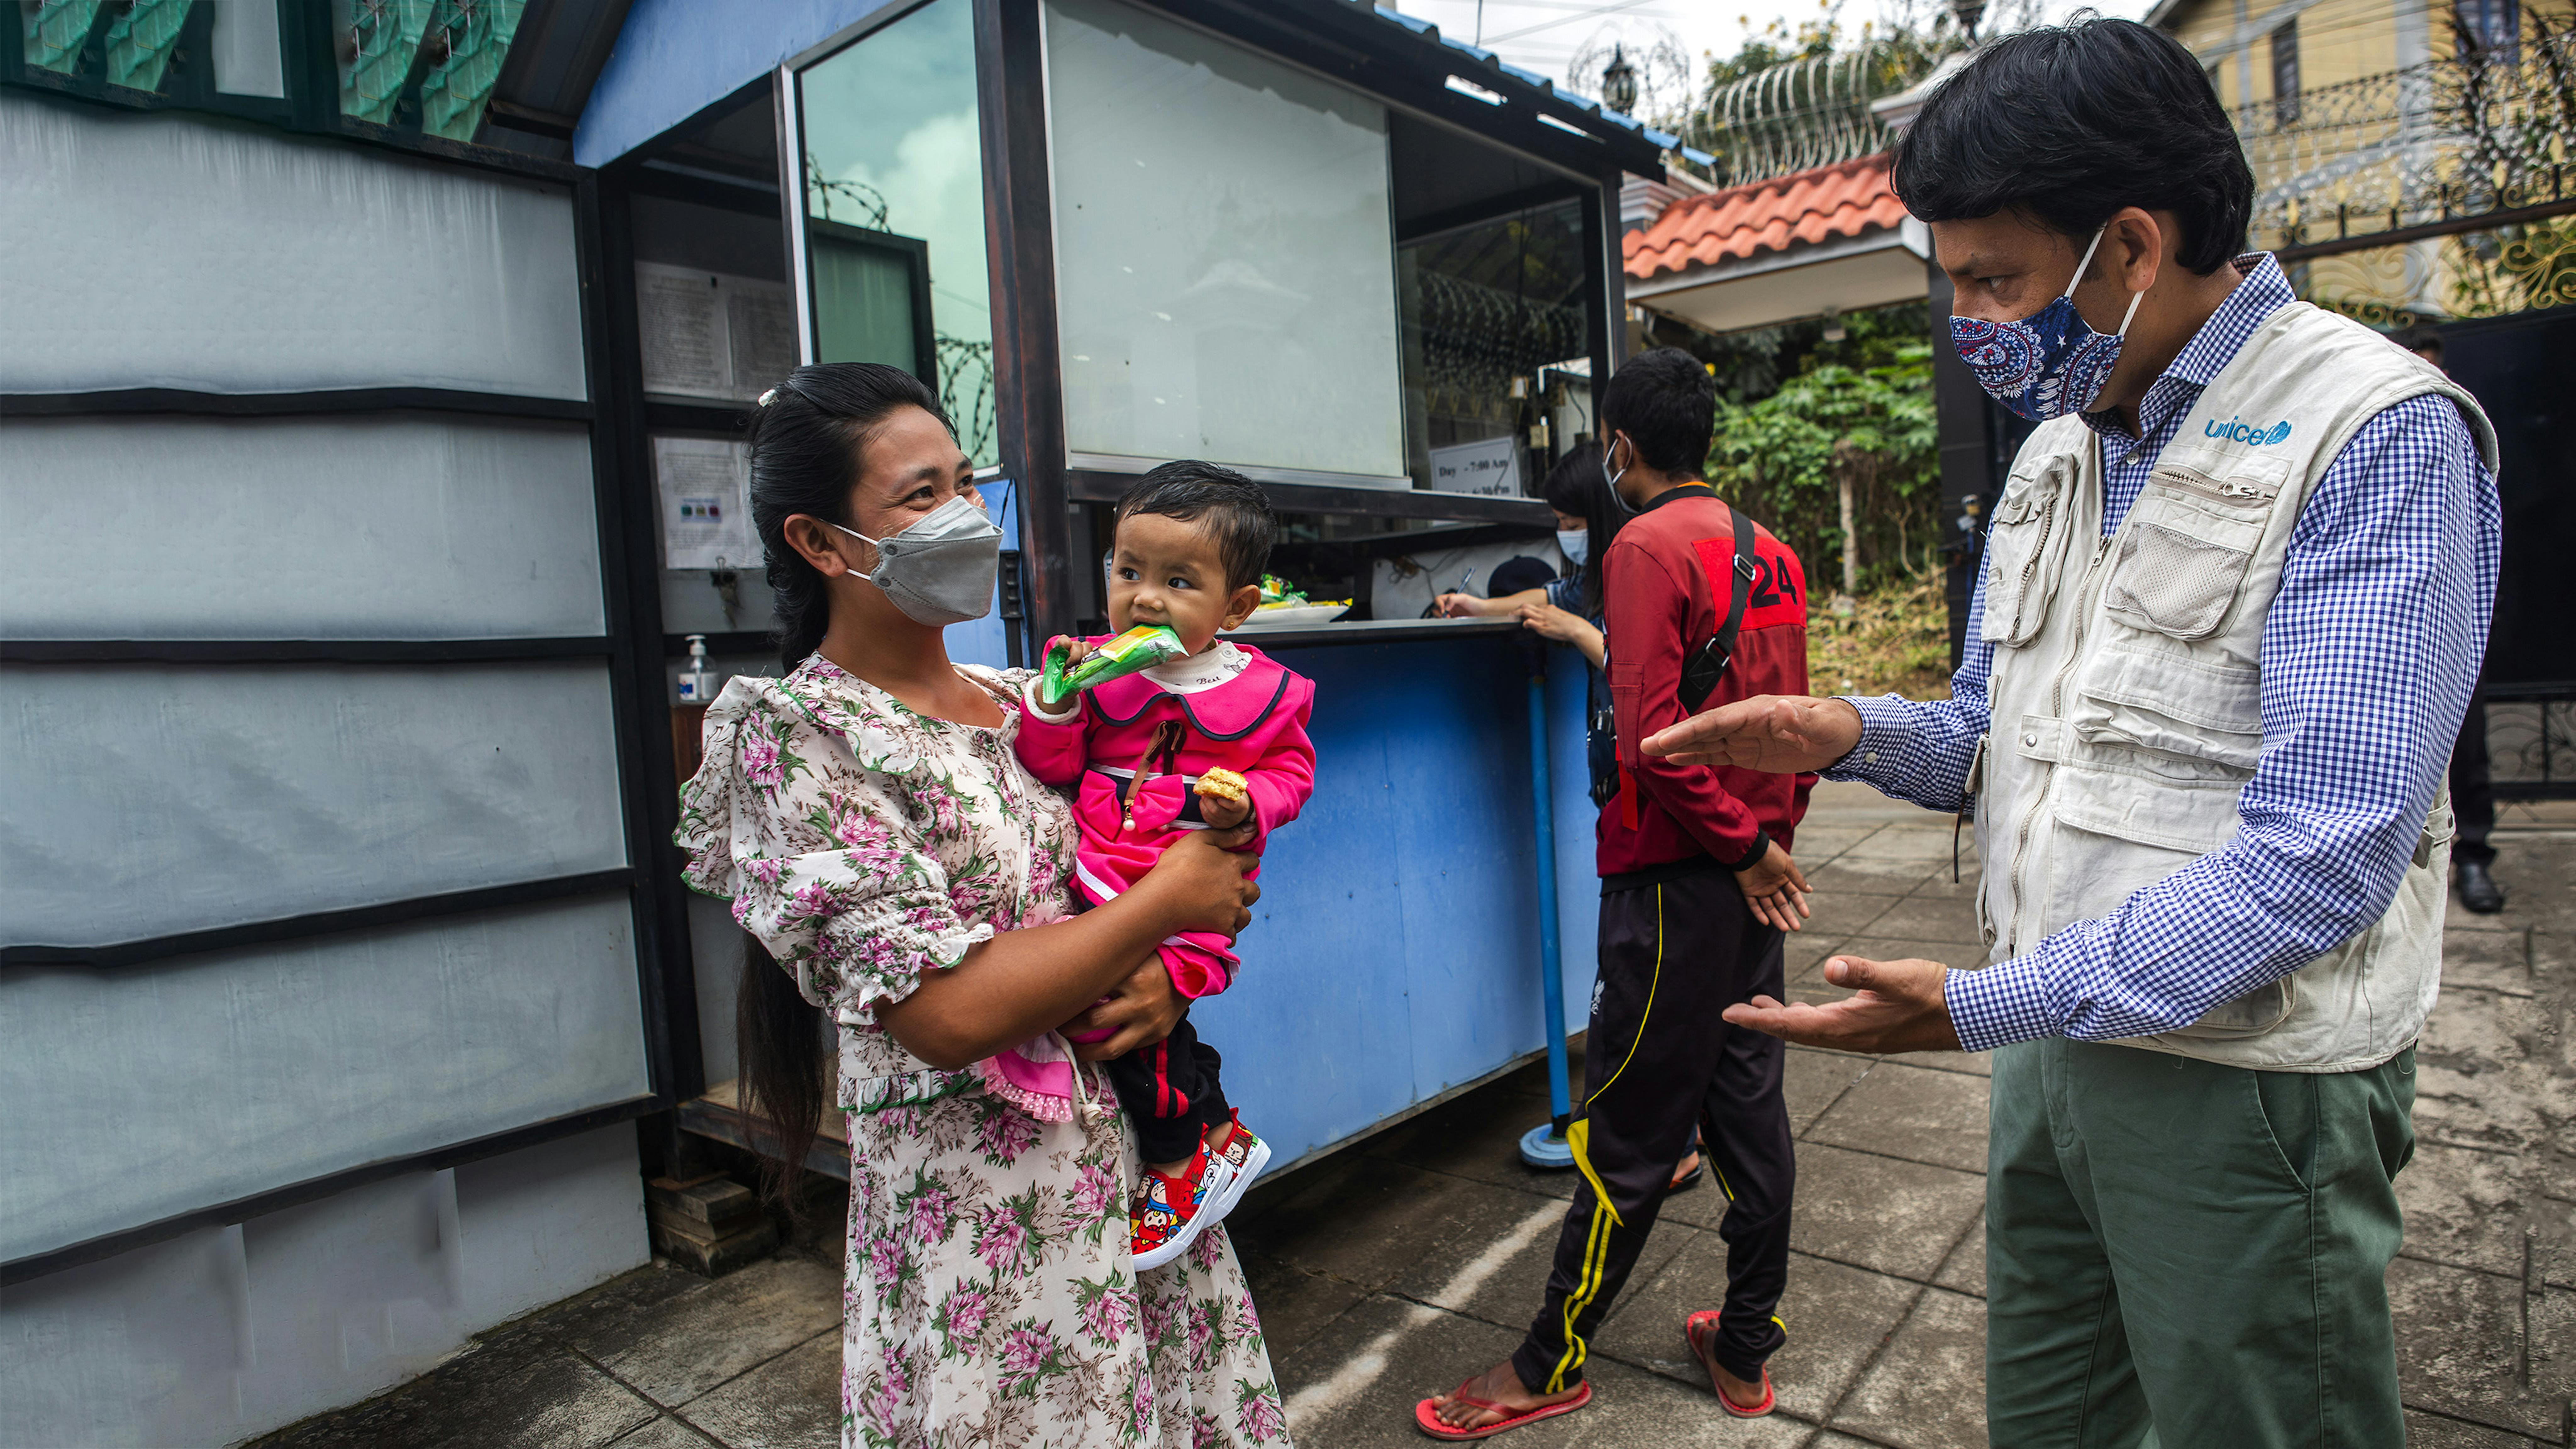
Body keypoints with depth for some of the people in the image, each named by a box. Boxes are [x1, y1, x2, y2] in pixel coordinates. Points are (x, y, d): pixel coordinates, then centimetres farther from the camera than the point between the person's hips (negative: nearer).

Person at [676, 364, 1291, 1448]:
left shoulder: (1029, 703, 6)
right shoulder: (798, 733, -13)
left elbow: (1208, 869, 11)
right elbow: (948, 1012, -22)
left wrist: (1174, 971, -11)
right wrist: (1169, 899, -15)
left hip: (1144, 1173, 6)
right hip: (980, 1227, -6)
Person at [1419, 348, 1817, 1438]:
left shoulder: (1648, 546, -13)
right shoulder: (1771, 553, 10)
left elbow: (1650, 734, -21)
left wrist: (1741, 847, -12)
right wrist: (1768, 838, 18)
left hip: (1678, 878, -8)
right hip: (1755, 876, 8)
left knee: (1629, 1136, 2)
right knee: (1750, 1108, 15)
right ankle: (1747, 1351, 29)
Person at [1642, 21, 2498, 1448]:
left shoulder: (2380, 437, -16)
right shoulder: (2056, 448, 8)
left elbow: (2320, 856, -24)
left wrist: (1980, 1007, -27)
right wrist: (1856, 734, -8)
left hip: (2245, 1083, -6)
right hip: (2054, 1044, 7)